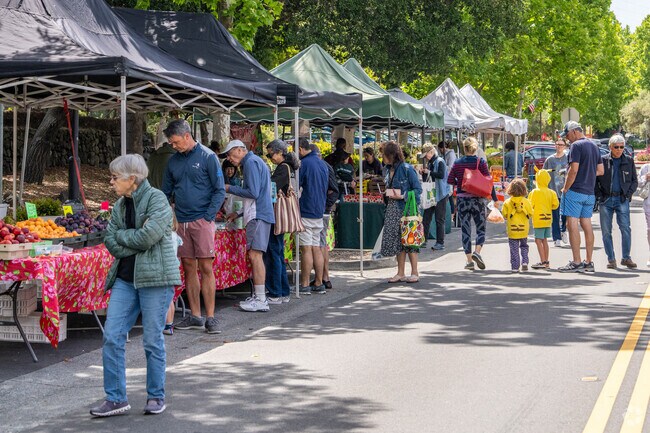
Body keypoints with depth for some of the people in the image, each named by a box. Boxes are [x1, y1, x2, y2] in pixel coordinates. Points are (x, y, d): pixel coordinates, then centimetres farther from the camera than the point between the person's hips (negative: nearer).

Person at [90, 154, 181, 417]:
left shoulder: (156, 199, -8)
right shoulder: (120, 205, 12)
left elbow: (148, 236, -19)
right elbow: (111, 243, 4)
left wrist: (121, 235, -5)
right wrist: (136, 240, -11)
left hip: (155, 277, -6)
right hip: (125, 277, 6)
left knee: (153, 340, 1)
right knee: (112, 337, 0)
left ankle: (156, 396, 16)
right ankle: (116, 398, 7)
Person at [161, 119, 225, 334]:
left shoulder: (207, 157, -4)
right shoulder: (173, 161, 12)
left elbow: (220, 191, -5)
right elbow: (166, 192, 20)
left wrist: (208, 217, -12)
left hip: (201, 221, -5)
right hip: (181, 221, 5)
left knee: (205, 268, -7)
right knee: (189, 268, 7)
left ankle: (210, 317, -3)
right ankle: (195, 316, 14)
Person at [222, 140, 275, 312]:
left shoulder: (251, 162, -8)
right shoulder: (257, 162, 23)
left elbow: (253, 193, -18)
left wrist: (230, 188, -6)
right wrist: (240, 214, 26)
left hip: (258, 216, -10)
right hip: (257, 215, 10)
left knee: (255, 255, -12)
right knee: (254, 256, 10)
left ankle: (260, 300, -13)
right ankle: (257, 296, 12)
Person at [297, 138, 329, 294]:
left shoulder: (304, 163, -13)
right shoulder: (322, 163, 14)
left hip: (306, 211, -8)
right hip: (319, 211, 8)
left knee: (306, 249, -5)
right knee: (316, 248, 10)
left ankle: (304, 285, -3)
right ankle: (319, 284, 13)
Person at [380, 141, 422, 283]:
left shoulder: (407, 169, -12)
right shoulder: (387, 170, 10)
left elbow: (418, 189, -11)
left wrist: (402, 196, -18)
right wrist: (388, 193, 5)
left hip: (406, 209, -7)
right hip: (393, 209, 7)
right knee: (397, 240, 8)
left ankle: (415, 273, 7)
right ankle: (400, 273, 14)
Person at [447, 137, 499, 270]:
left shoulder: (458, 163, -1)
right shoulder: (481, 162, -5)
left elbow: (450, 180, -1)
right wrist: (495, 199, -1)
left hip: (462, 199, 1)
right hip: (478, 199, -1)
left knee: (465, 230, 6)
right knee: (481, 228, 10)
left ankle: (469, 260, 3)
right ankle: (477, 252, -14)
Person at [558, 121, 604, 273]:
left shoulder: (576, 146, -11)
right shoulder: (594, 146, 15)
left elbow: (574, 170, -18)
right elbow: (600, 170, 17)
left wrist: (565, 189, -10)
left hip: (575, 191, -8)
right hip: (590, 192, 8)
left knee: (572, 224, -7)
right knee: (587, 225, 9)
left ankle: (576, 263, -10)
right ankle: (588, 263, 11)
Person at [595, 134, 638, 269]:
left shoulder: (629, 161, 9)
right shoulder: (602, 160, 4)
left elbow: (634, 181, 14)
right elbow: (594, 180, 8)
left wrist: (628, 194, 0)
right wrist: (599, 196, -2)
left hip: (622, 199, 0)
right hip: (606, 199, 0)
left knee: (625, 228, -10)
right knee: (606, 231, 0)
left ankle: (626, 258, 0)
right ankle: (611, 259, 8)